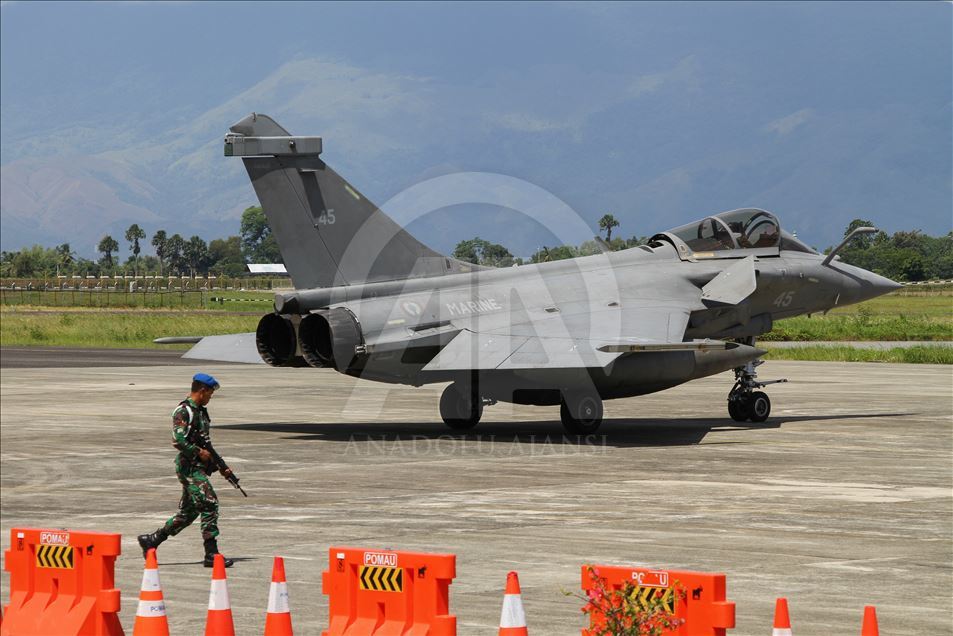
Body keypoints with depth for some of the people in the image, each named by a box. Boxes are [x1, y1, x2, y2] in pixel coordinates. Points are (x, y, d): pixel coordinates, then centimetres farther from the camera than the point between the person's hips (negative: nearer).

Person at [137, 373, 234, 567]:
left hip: (199, 467, 10)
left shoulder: (201, 411, 18)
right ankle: (212, 554, -12)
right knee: (209, 505, -13)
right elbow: (178, 441, -22)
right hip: (189, 466, -10)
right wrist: (199, 453, -15)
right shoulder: (183, 411, -12)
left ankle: (150, 540, 21)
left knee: (188, 512, 12)